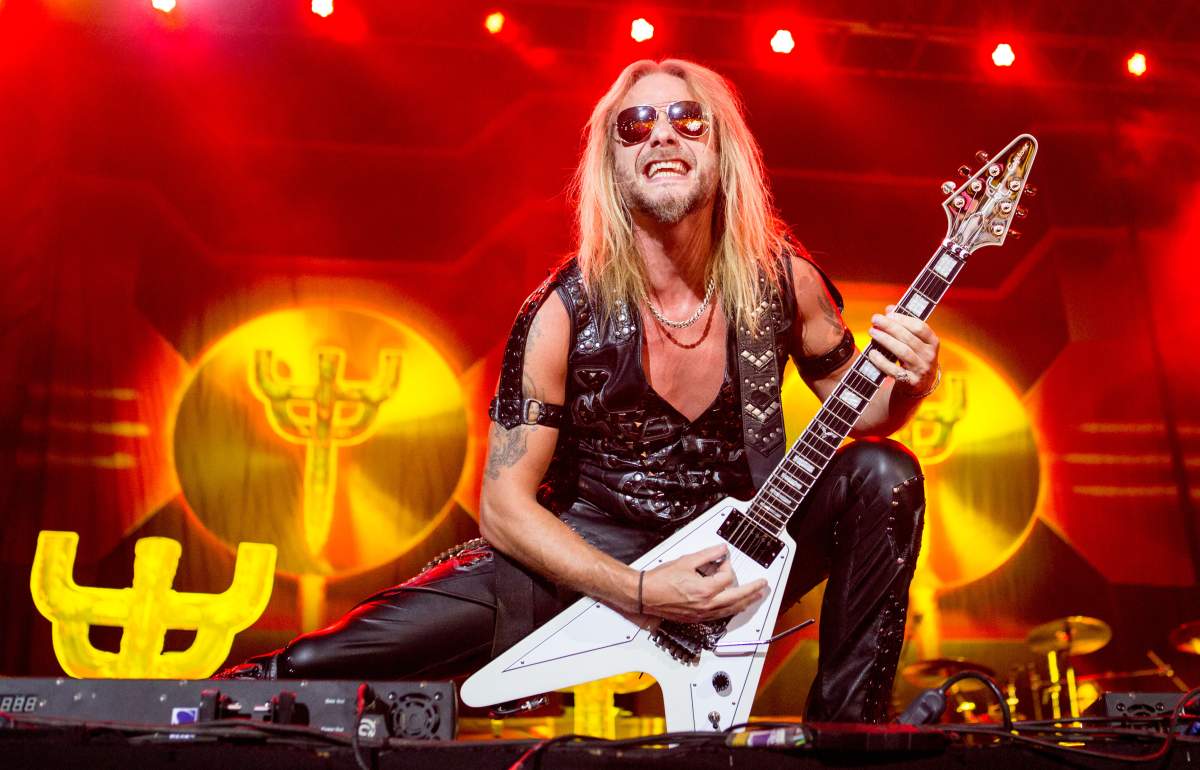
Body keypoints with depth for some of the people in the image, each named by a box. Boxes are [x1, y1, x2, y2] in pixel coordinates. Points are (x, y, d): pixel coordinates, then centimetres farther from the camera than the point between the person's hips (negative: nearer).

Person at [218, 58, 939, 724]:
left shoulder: (782, 278, -8)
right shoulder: (568, 310, -16)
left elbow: (857, 406, 8)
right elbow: (505, 504, -13)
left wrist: (908, 383, -17)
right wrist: (639, 591, -26)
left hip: (736, 552, 4)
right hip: (592, 551, -3)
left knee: (883, 475, -21)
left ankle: (846, 727, -5)